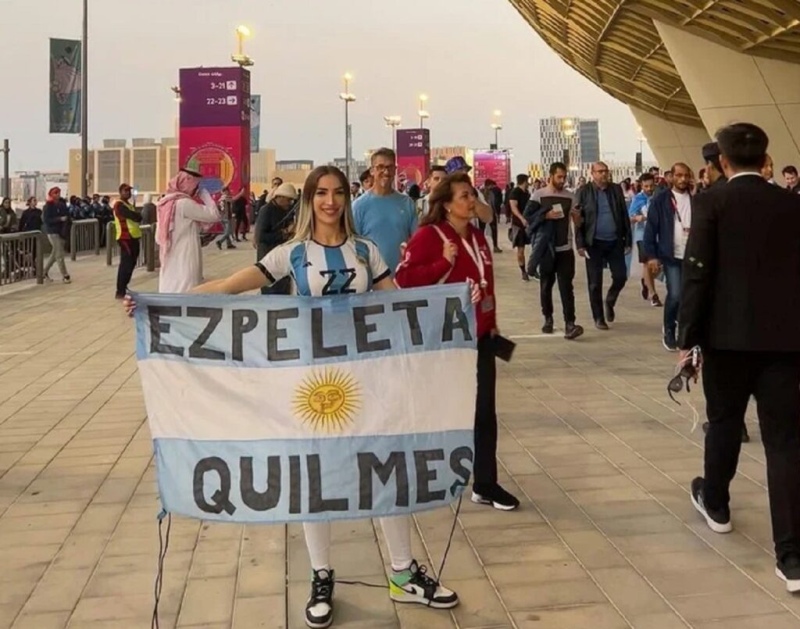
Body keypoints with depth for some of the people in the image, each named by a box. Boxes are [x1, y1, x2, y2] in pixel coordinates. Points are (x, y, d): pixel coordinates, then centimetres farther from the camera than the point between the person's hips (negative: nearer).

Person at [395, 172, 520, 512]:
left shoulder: (477, 236, 10)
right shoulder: (428, 236, -12)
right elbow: (404, 279, -21)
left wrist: (492, 321, 16)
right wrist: (444, 263, -23)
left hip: (479, 335, 6)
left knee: (484, 410, 4)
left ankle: (485, 485, 10)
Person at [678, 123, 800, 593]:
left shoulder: (712, 203, -3)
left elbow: (698, 275, -8)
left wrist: (687, 338, -3)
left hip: (728, 334, -1)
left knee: (725, 421, 19)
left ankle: (716, 504, 41)